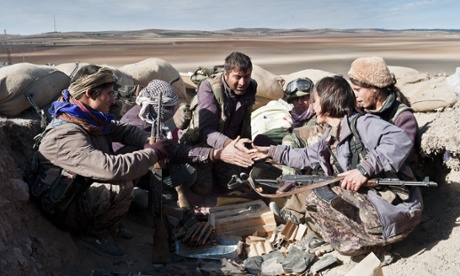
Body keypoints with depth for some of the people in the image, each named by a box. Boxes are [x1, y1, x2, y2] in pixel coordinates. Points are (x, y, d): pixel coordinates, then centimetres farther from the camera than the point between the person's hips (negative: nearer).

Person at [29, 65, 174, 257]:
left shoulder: (91, 119, -4)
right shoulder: (65, 135, -32)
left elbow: (126, 130, 7)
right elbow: (112, 169, -43)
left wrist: (148, 144, -16)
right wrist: (154, 153, -30)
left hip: (87, 190, 9)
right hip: (67, 209, -9)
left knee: (131, 164, -1)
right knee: (122, 185, -31)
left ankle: (109, 223, 9)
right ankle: (96, 232, -3)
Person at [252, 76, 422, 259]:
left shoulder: (361, 123, -14)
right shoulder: (330, 138, 14)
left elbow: (401, 141, -30)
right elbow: (306, 156, 29)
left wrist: (364, 169, -33)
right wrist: (272, 151, 32)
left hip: (394, 208, -9)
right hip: (367, 203, 9)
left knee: (316, 199, -14)